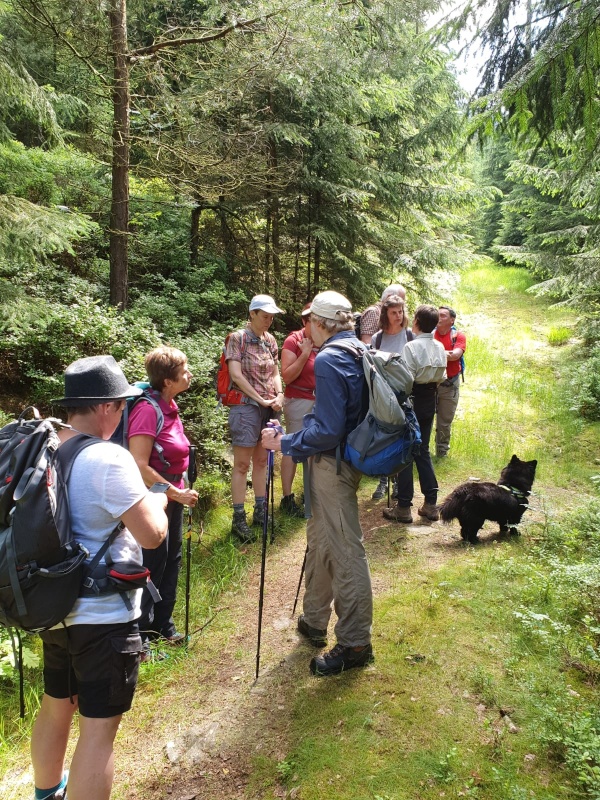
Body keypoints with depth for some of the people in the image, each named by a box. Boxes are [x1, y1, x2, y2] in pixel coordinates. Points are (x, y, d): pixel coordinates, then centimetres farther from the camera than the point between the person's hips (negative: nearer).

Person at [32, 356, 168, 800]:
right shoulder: (109, 459, -24)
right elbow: (152, 535, -22)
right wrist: (157, 500, -3)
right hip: (103, 616, -9)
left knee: (56, 706, 27)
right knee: (99, 727, 4)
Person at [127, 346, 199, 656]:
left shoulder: (169, 406, 4)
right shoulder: (148, 411, -23)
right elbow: (139, 467, -27)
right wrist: (176, 493, -21)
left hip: (172, 496, 9)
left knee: (171, 561, 18)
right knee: (152, 566, 3)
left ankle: (162, 624, 34)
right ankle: (139, 635, 20)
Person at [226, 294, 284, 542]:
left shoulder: (270, 340, 11)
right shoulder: (238, 338, -7)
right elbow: (236, 374, -14)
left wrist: (279, 396, -4)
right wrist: (261, 399, -15)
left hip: (269, 407, 6)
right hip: (246, 406, -6)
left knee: (261, 461, 13)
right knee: (242, 464, -2)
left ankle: (260, 512, 23)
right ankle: (238, 519, 5)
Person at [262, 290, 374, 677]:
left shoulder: (329, 359, -22)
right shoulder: (358, 352, 7)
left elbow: (327, 430, -26)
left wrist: (285, 443, -16)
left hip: (334, 464, -10)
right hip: (349, 455, 10)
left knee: (345, 552, 1)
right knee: (320, 540, 22)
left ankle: (355, 644, 15)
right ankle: (315, 620, 38)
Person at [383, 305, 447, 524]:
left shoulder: (411, 347, -17)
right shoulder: (440, 348, 3)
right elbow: (441, 378, 9)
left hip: (411, 401, -6)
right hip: (429, 402, 6)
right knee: (423, 451, 16)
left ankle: (403, 508, 7)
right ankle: (431, 504, 18)